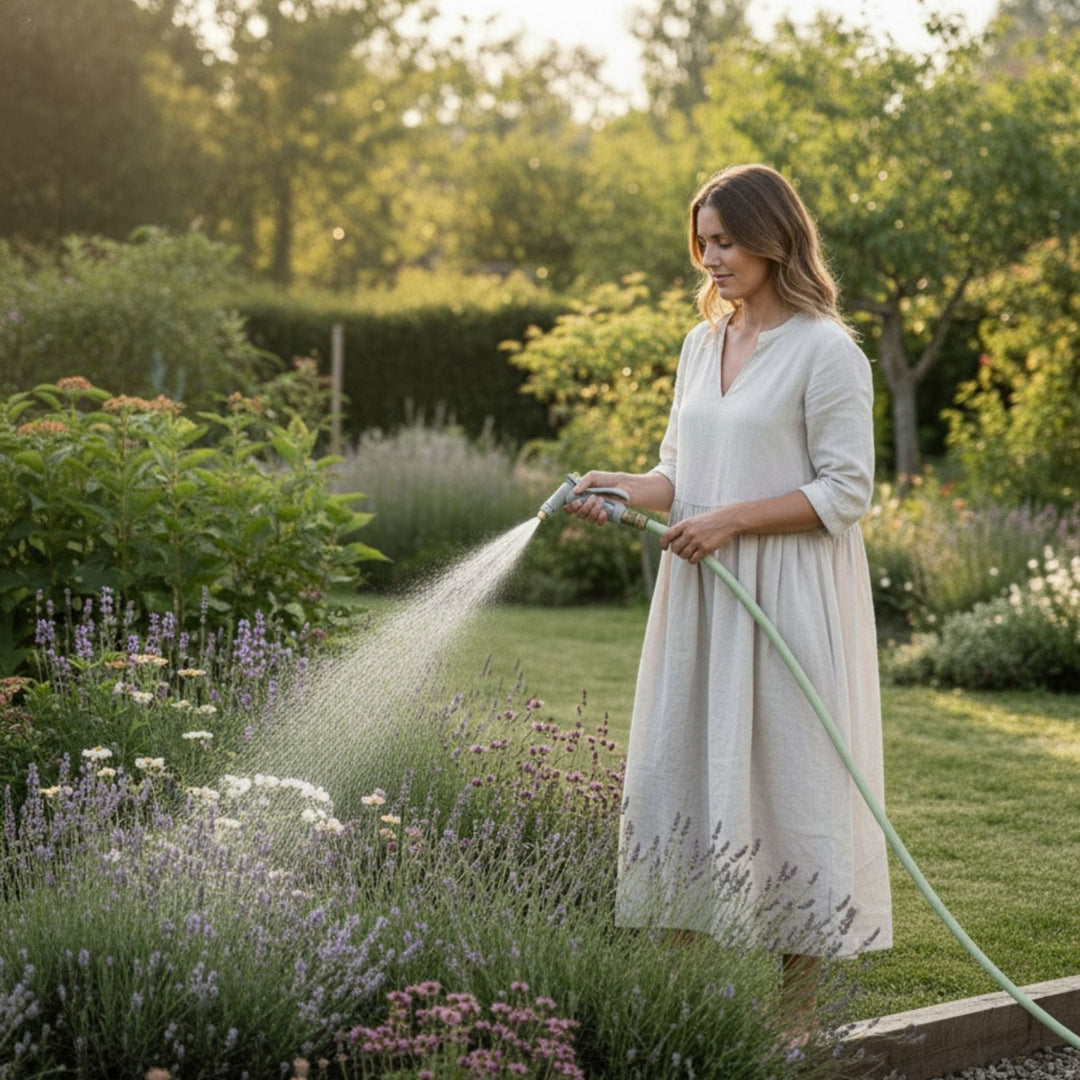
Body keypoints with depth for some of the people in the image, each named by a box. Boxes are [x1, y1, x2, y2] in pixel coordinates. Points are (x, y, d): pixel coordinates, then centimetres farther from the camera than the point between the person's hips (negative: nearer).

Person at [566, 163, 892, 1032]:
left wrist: (731, 520, -17)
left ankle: (801, 993, 7)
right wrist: (625, 489, -4)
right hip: (700, 598, 7)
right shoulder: (702, 346, 13)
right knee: (681, 770, 5)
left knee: (788, 774, -2)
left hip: (788, 601, -7)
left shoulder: (825, 351, -9)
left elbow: (846, 492, -11)